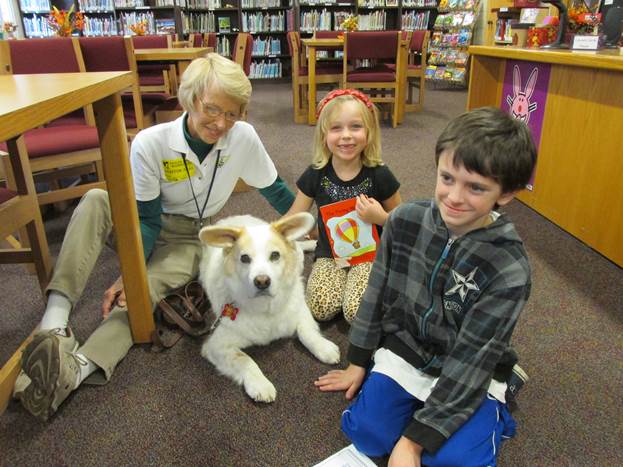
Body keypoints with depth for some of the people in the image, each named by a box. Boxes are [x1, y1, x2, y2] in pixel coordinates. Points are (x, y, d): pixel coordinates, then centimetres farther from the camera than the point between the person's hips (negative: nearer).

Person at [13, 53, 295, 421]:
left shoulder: (243, 137, -18)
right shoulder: (151, 143, -21)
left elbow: (275, 189, -2)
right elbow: (147, 219, -16)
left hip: (190, 239, 0)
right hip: (144, 225, 1)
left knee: (145, 289, -32)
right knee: (94, 201, -31)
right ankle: (55, 320, -39)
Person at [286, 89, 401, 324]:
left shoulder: (379, 175, -10)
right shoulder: (316, 174, -7)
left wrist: (381, 217, -20)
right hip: (330, 255, 2)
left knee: (358, 313, -22)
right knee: (321, 309, -22)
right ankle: (342, 276, 8)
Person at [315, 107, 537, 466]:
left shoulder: (509, 269, -23)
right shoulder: (405, 221, -14)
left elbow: (470, 362, -21)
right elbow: (378, 293, 0)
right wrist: (359, 363, 7)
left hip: (472, 374, -2)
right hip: (404, 351, 3)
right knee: (367, 435, -13)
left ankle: (491, 413, 11)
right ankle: (421, 401, 15)